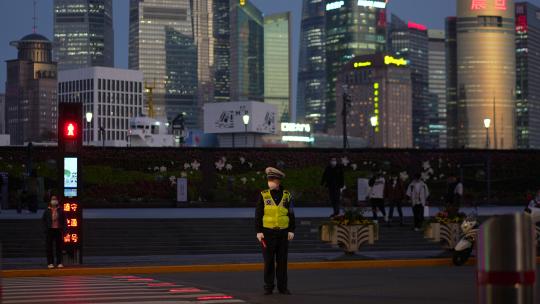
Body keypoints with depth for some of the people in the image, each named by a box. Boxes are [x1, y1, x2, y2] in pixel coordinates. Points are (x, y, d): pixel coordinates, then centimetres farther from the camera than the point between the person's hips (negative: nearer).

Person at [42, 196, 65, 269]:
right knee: (49, 247, 0)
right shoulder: (47, 211, 4)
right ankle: (50, 263, 4)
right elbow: (43, 220, 6)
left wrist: (63, 228, -1)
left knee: (59, 246, 2)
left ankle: (59, 263, 7)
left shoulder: (60, 210, 7)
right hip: (49, 230, -1)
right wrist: (45, 228, -5)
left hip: (58, 230, 1)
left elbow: (64, 220, 9)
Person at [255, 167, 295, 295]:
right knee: (269, 261, 0)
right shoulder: (263, 195, -2)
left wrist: (291, 231, -4)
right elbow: (258, 215, -3)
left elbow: (291, 215, 3)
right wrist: (259, 231, -9)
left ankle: (282, 287, 10)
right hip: (268, 233, -1)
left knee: (282, 261, 4)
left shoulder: (287, 196, 2)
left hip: (283, 233, 1)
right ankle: (268, 287, 7)